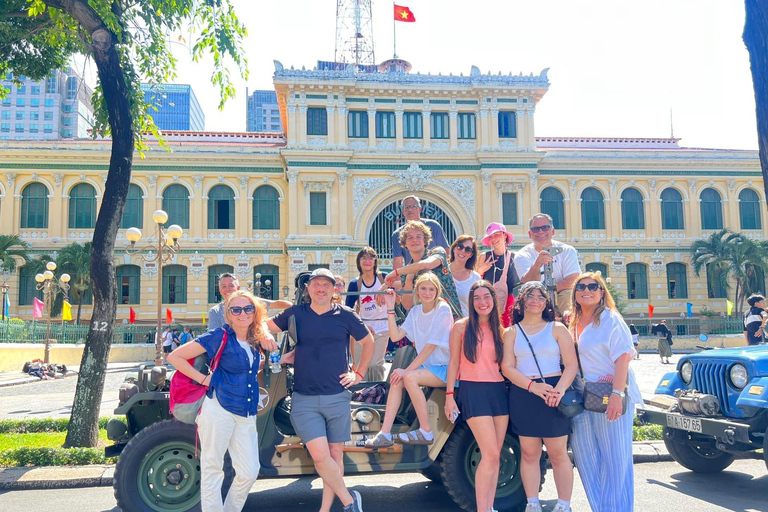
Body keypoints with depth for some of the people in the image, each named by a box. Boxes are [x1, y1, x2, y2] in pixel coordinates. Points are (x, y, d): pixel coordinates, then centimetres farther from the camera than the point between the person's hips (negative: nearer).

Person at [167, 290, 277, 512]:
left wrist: (265, 336, 13)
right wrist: (203, 379, -8)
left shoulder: (255, 339, 9)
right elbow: (175, 356, -7)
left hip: (247, 414, 6)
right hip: (219, 408, -6)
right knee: (212, 468, 3)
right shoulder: (220, 336, -7)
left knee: (249, 472, 4)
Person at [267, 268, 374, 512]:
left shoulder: (345, 315, 2)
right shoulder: (296, 313, 3)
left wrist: (358, 373, 7)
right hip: (303, 399, 0)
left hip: (337, 397, 1)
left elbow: (369, 342, 13)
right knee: (320, 455, -11)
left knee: (335, 454, 6)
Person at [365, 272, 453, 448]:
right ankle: (385, 434, -16)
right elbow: (395, 335, -3)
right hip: (427, 366, 7)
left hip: (445, 368, -7)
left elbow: (431, 345, -18)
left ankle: (426, 432, -14)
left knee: (409, 377, -27)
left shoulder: (443, 309, -13)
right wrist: (390, 308, -10)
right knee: (397, 378, -16)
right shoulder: (415, 311, 7)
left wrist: (407, 369, -20)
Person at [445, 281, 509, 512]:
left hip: (499, 391, 5)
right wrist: (449, 395, -5)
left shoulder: (499, 329, 12)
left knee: (494, 456, 5)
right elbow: (453, 362, 1)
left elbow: (504, 364, 15)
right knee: (490, 455, -13)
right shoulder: (461, 327, 0)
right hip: (473, 391, -5)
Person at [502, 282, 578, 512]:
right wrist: (532, 386, -15)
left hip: (553, 395, -1)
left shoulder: (557, 329, 6)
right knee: (529, 453, 7)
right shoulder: (512, 332, 9)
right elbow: (507, 367, 0)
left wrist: (560, 390, -18)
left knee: (558, 453, 1)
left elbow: (571, 364, -1)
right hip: (522, 396, 1)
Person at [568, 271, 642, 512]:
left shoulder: (610, 320, -6)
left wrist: (617, 394, -24)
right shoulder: (574, 324, 14)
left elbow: (623, 357, -15)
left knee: (615, 457, 0)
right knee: (585, 457, 9)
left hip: (609, 395, -7)